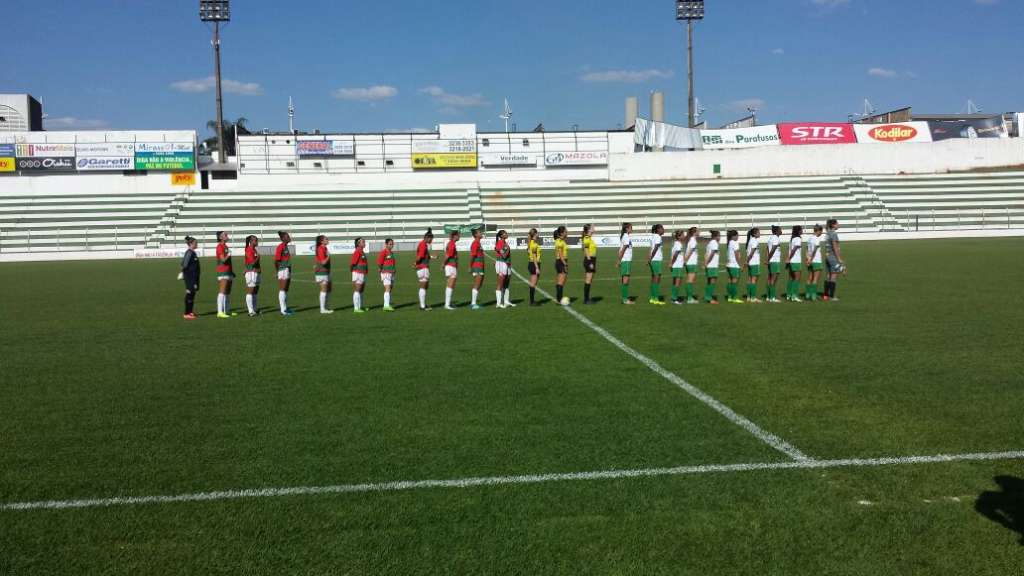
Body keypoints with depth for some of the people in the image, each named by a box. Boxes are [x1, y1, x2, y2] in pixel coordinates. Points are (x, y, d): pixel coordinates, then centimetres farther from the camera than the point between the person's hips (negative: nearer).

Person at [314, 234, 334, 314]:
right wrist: (328, 256, -11)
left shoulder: (324, 249, 14)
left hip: (326, 272, 10)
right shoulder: (320, 249, -16)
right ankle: (322, 309, -2)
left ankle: (325, 307, 19)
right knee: (324, 290, -6)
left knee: (329, 289, 13)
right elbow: (323, 262, -23)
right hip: (322, 272, -10)